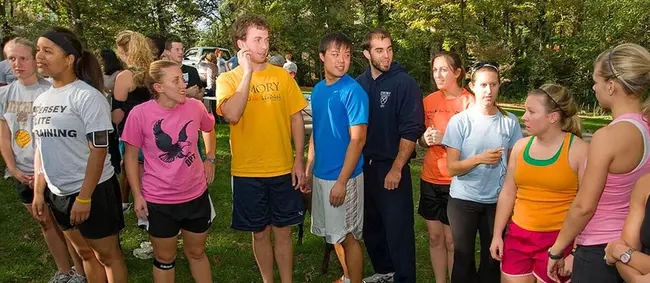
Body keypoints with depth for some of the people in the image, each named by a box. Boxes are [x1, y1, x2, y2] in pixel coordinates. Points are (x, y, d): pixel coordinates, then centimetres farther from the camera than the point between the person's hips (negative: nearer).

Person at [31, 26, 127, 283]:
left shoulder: (87, 96, -15)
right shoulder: (41, 100, 8)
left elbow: (99, 149, -18)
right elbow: (41, 148, 15)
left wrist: (84, 197, -19)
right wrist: (38, 192, 12)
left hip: (93, 191, -7)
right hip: (58, 193, 7)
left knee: (107, 254, 8)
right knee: (85, 253, 20)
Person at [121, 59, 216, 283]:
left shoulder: (195, 107, -8)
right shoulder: (140, 114, -16)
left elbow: (209, 130, 15)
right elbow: (131, 156, -4)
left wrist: (210, 159, 7)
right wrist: (137, 195, -5)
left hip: (196, 195, 2)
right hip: (159, 201, -2)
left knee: (197, 253, 20)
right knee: (165, 258, 17)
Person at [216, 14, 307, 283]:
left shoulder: (282, 75, 1)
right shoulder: (227, 79, -4)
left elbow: (296, 118, 4)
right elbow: (232, 115, -22)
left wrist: (299, 160, -2)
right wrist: (247, 72, -19)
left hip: (283, 170, 1)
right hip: (247, 173, -1)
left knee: (283, 231, 12)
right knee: (260, 232, 13)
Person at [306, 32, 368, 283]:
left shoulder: (353, 91, -15)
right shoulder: (318, 90, 6)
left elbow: (358, 139, -18)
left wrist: (341, 181, -20)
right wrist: (308, 169, 13)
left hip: (344, 176, -7)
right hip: (321, 174, 7)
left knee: (348, 236, 6)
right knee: (334, 233, 19)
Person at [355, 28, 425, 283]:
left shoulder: (404, 83, -9)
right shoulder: (360, 83, 4)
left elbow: (412, 130, -13)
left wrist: (396, 169, -16)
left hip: (391, 167, -5)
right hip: (364, 165, 5)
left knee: (398, 229, 0)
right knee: (370, 225, 17)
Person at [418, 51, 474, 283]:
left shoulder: (469, 102, -8)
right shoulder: (429, 101, 6)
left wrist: (445, 138, -21)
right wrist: (426, 139, -7)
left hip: (456, 181, -4)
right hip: (430, 178, 4)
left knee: (452, 240, 4)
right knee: (435, 237, 12)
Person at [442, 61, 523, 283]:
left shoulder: (510, 121, -2)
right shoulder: (459, 121, -9)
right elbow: (452, 168, -9)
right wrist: (480, 159, -23)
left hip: (497, 201, 2)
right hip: (463, 200, -1)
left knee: (493, 259, 12)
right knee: (463, 259, 11)